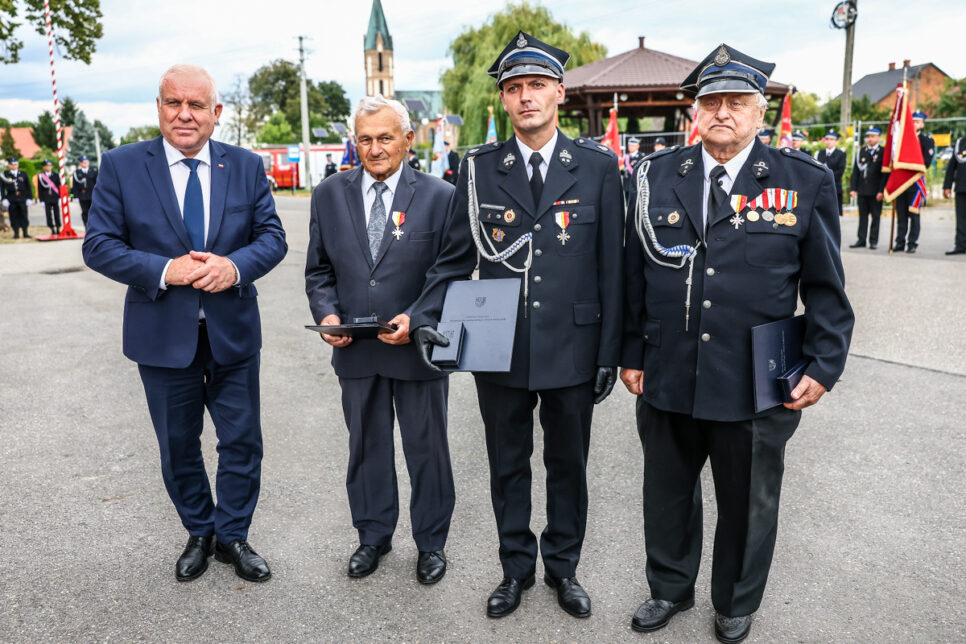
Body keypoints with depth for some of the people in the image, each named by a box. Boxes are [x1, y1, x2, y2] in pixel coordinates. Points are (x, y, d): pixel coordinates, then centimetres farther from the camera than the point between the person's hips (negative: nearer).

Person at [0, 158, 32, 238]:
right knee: (14, 216, 1)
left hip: (22, 198, 1)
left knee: (23, 216, 0)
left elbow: (28, 187, 10)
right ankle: (16, 233, 6)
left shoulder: (23, 174, 10)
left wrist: (29, 198, 3)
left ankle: (25, 233, 4)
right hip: (11, 199, -1)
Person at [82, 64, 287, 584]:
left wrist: (235, 266, -20)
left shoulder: (247, 167, 0)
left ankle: (232, 536, 30)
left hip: (232, 331, 1)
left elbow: (272, 236, 0)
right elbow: (98, 245, -6)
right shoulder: (122, 166, -4)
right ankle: (199, 534, 37)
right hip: (163, 335, 0)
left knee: (242, 441, 10)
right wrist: (165, 271, -21)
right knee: (178, 445, 15)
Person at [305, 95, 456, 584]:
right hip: (355, 351, 3)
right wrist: (327, 313, -9)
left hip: (419, 346, -2)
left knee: (427, 448, 11)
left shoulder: (440, 196, -5)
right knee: (366, 446, 17)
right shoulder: (329, 195, 5)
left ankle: (431, 542, 30)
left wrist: (416, 319, -18)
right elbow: (318, 270, 9)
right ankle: (373, 535, 37)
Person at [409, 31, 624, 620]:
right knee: (508, 466, 15)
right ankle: (517, 567, 37)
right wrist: (427, 315, -13)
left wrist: (610, 353, -2)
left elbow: (612, 267, -1)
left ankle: (563, 566, 38)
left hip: (572, 349, 0)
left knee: (568, 465, 16)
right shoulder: (480, 168, 0)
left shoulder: (598, 167, -2)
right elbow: (455, 257, 3)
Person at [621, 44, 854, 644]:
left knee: (748, 503, 17)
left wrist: (823, 365, -5)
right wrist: (631, 353, 4)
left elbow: (825, 287, 1)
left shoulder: (807, 182, -2)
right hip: (667, 379, 2)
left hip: (756, 388, -1)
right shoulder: (657, 175, 2)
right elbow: (634, 274, 5)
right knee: (667, 493, 18)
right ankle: (670, 589, 44)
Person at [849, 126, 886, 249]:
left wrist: (881, 190, -12)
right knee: (863, 215, 7)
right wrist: (853, 188, 3)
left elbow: (885, 173, -5)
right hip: (862, 190, 4)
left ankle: (873, 241, 7)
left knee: (875, 216, 2)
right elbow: (855, 171, 11)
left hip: (875, 191, -4)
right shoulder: (861, 152, 12)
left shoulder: (883, 152, -1)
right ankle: (861, 240, 11)